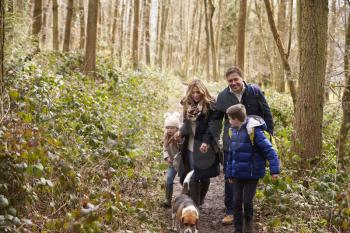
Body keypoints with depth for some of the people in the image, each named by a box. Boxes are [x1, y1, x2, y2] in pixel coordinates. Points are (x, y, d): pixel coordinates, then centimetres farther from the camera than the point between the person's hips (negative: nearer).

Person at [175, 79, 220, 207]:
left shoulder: (209, 105, -8)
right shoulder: (188, 105, 9)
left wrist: (206, 141, -23)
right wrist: (181, 131, -6)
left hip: (205, 147, -4)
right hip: (191, 147, 4)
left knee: (204, 176, 6)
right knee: (193, 177, 2)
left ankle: (200, 200, 25)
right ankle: (194, 204, 7)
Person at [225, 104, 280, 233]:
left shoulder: (253, 130, -20)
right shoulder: (234, 131, 2)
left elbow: (269, 149, -20)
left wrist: (274, 169, -23)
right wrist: (229, 173, 16)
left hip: (252, 173, -6)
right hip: (238, 173, 6)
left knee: (247, 200, 2)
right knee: (237, 201, 8)